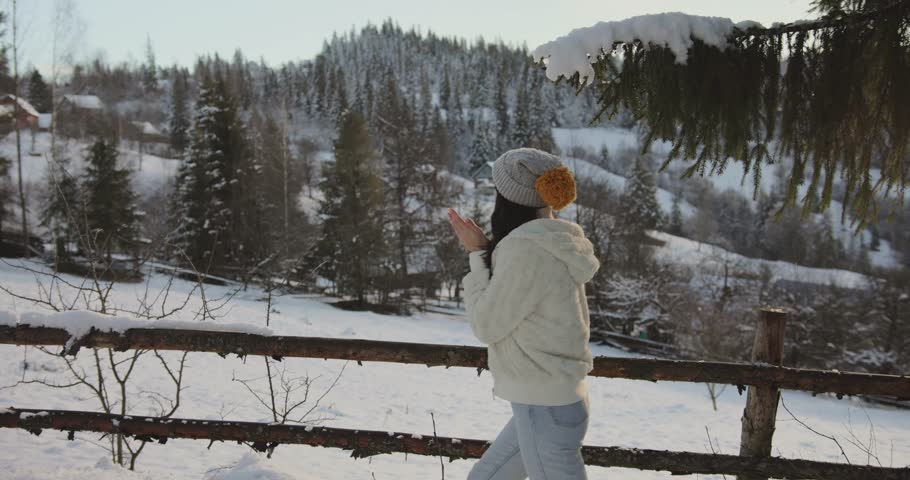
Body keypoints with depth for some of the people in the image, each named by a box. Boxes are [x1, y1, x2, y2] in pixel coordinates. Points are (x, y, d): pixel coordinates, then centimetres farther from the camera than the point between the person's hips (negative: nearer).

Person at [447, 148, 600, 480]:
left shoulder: (529, 249, -22)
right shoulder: (555, 249, 6)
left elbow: (487, 326, -16)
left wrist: (477, 256, -4)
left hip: (545, 412, -10)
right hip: (551, 403, 10)